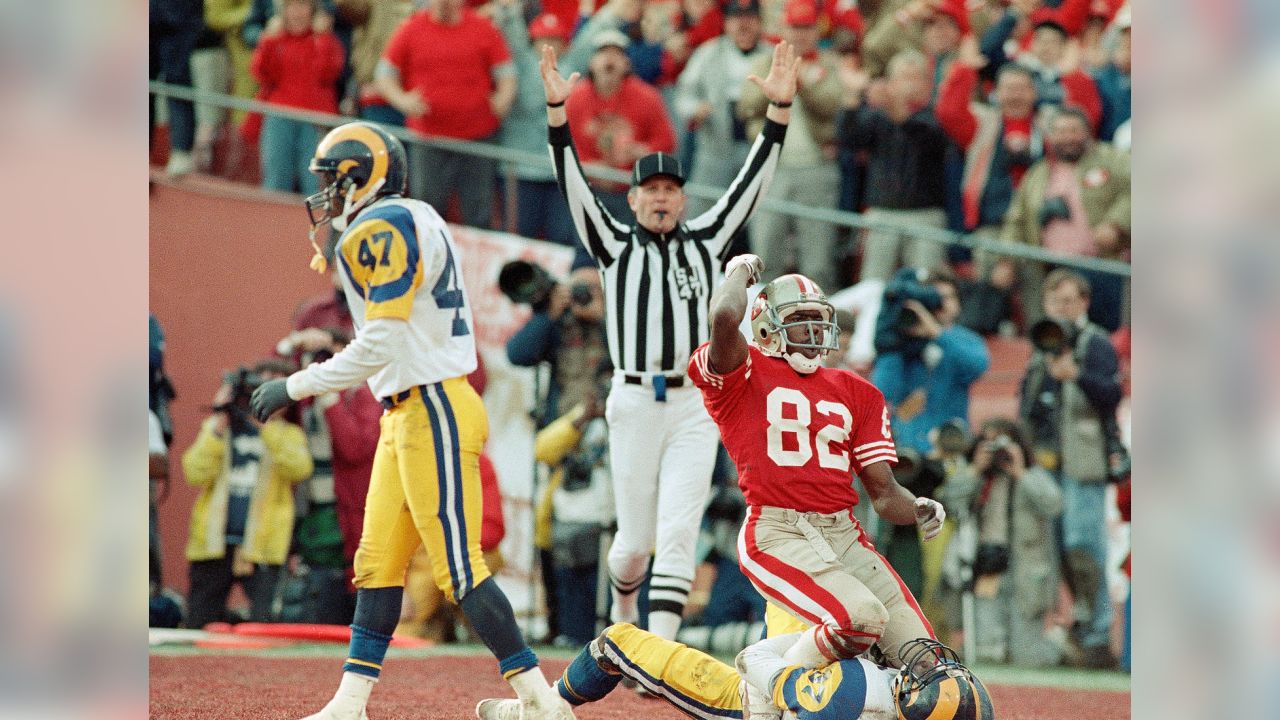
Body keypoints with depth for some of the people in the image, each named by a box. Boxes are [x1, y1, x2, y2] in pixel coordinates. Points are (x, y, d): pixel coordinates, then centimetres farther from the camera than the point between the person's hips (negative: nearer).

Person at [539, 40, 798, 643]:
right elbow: (573, 183, -4)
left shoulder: (706, 241, 10)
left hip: (693, 407, 1)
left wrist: (780, 108, -7)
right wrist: (557, 109, -17)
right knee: (636, 538, 7)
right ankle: (622, 612, 38)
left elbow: (752, 181, 4)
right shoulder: (614, 244, 6)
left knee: (677, 536, -9)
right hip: (633, 404, -1)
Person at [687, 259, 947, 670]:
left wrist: (918, 511, -6)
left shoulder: (855, 393, 20)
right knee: (863, 617, -30)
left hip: (845, 535, 6)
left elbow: (883, 492, 16)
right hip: (777, 534, -6)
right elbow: (726, 316, -19)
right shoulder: (744, 374, 5)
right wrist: (740, 271, 4)